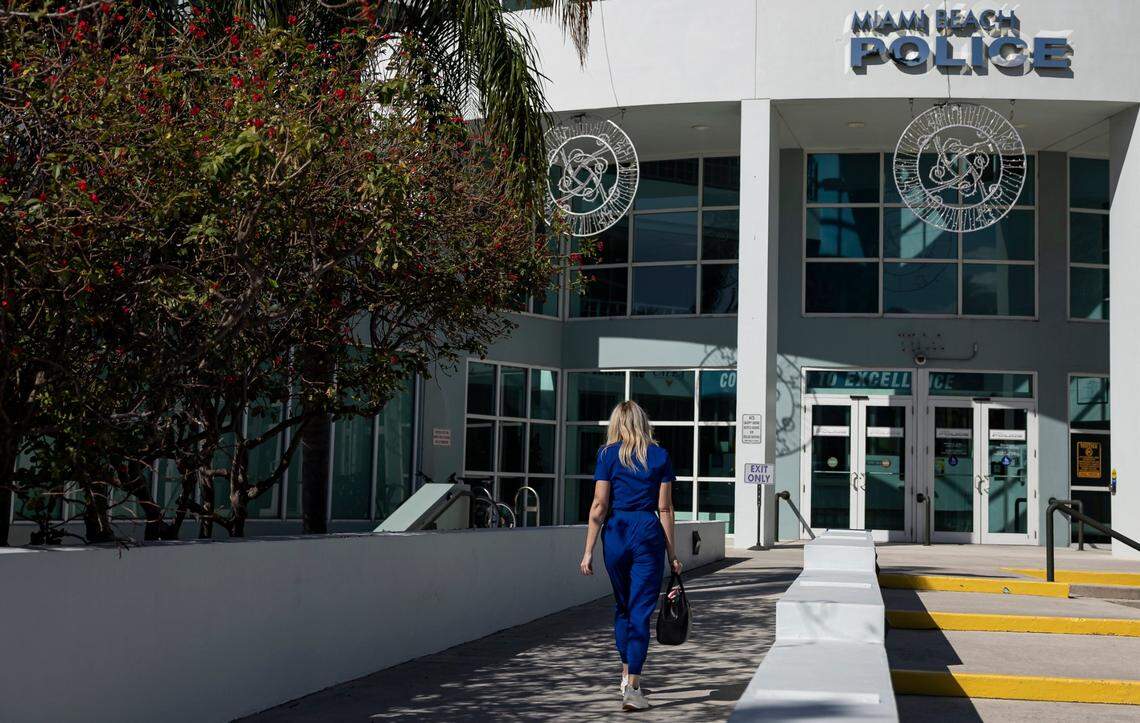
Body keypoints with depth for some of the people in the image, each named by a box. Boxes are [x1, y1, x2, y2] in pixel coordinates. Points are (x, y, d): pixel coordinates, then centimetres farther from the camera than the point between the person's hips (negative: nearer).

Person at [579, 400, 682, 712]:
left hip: (615, 532, 1)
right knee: (641, 610, -1)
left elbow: (599, 506, -4)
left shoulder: (608, 454, 0)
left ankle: (627, 673, 30)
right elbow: (665, 508, 2)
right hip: (649, 533, -1)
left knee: (622, 606, 20)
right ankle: (633, 687, -9)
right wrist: (672, 554, 7)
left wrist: (588, 551, -1)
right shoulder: (660, 456, 3)